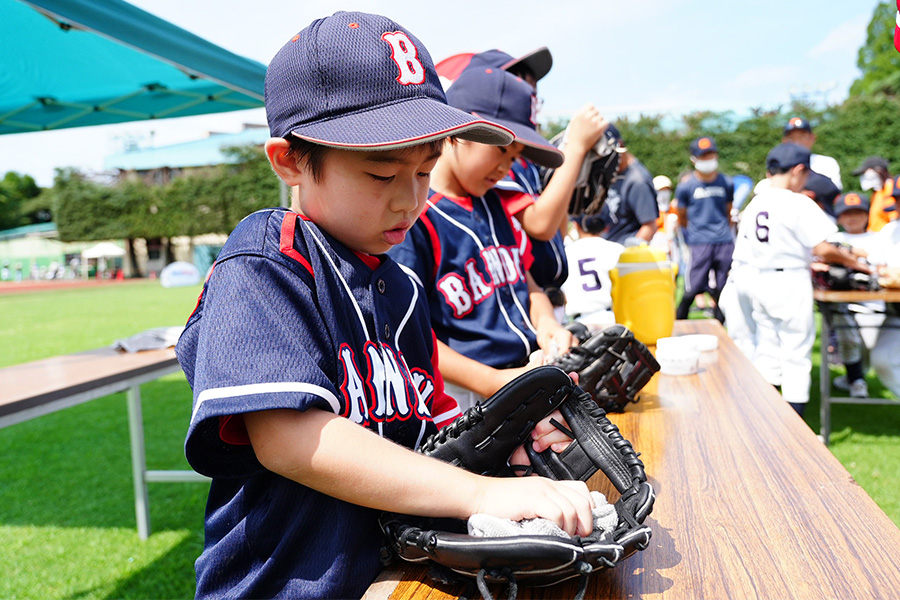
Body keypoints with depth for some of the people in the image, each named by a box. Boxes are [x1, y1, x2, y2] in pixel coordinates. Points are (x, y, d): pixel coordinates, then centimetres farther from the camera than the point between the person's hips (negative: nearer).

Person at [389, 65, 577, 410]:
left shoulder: (494, 203, 18)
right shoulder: (412, 216, -10)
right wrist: (494, 382, -20)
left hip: (530, 372, 8)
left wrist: (545, 322, 5)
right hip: (463, 398, -8)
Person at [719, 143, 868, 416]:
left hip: (755, 281, 6)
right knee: (797, 352, 3)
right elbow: (823, 248, -16)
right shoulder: (799, 204, -13)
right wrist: (852, 261, 2)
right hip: (790, 284, -6)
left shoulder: (753, 205, 7)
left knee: (766, 346, 16)